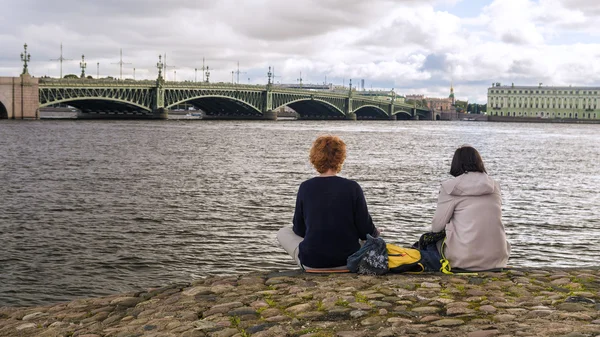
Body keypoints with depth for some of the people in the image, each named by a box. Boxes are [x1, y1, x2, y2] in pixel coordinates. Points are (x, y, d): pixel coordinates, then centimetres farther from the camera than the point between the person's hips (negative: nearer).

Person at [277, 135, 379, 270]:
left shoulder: (305, 188, -6)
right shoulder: (353, 188, -10)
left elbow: (299, 230, 4)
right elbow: (366, 231, -7)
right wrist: (375, 233, 18)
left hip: (311, 263, -1)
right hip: (348, 262, 1)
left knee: (283, 232, 27)